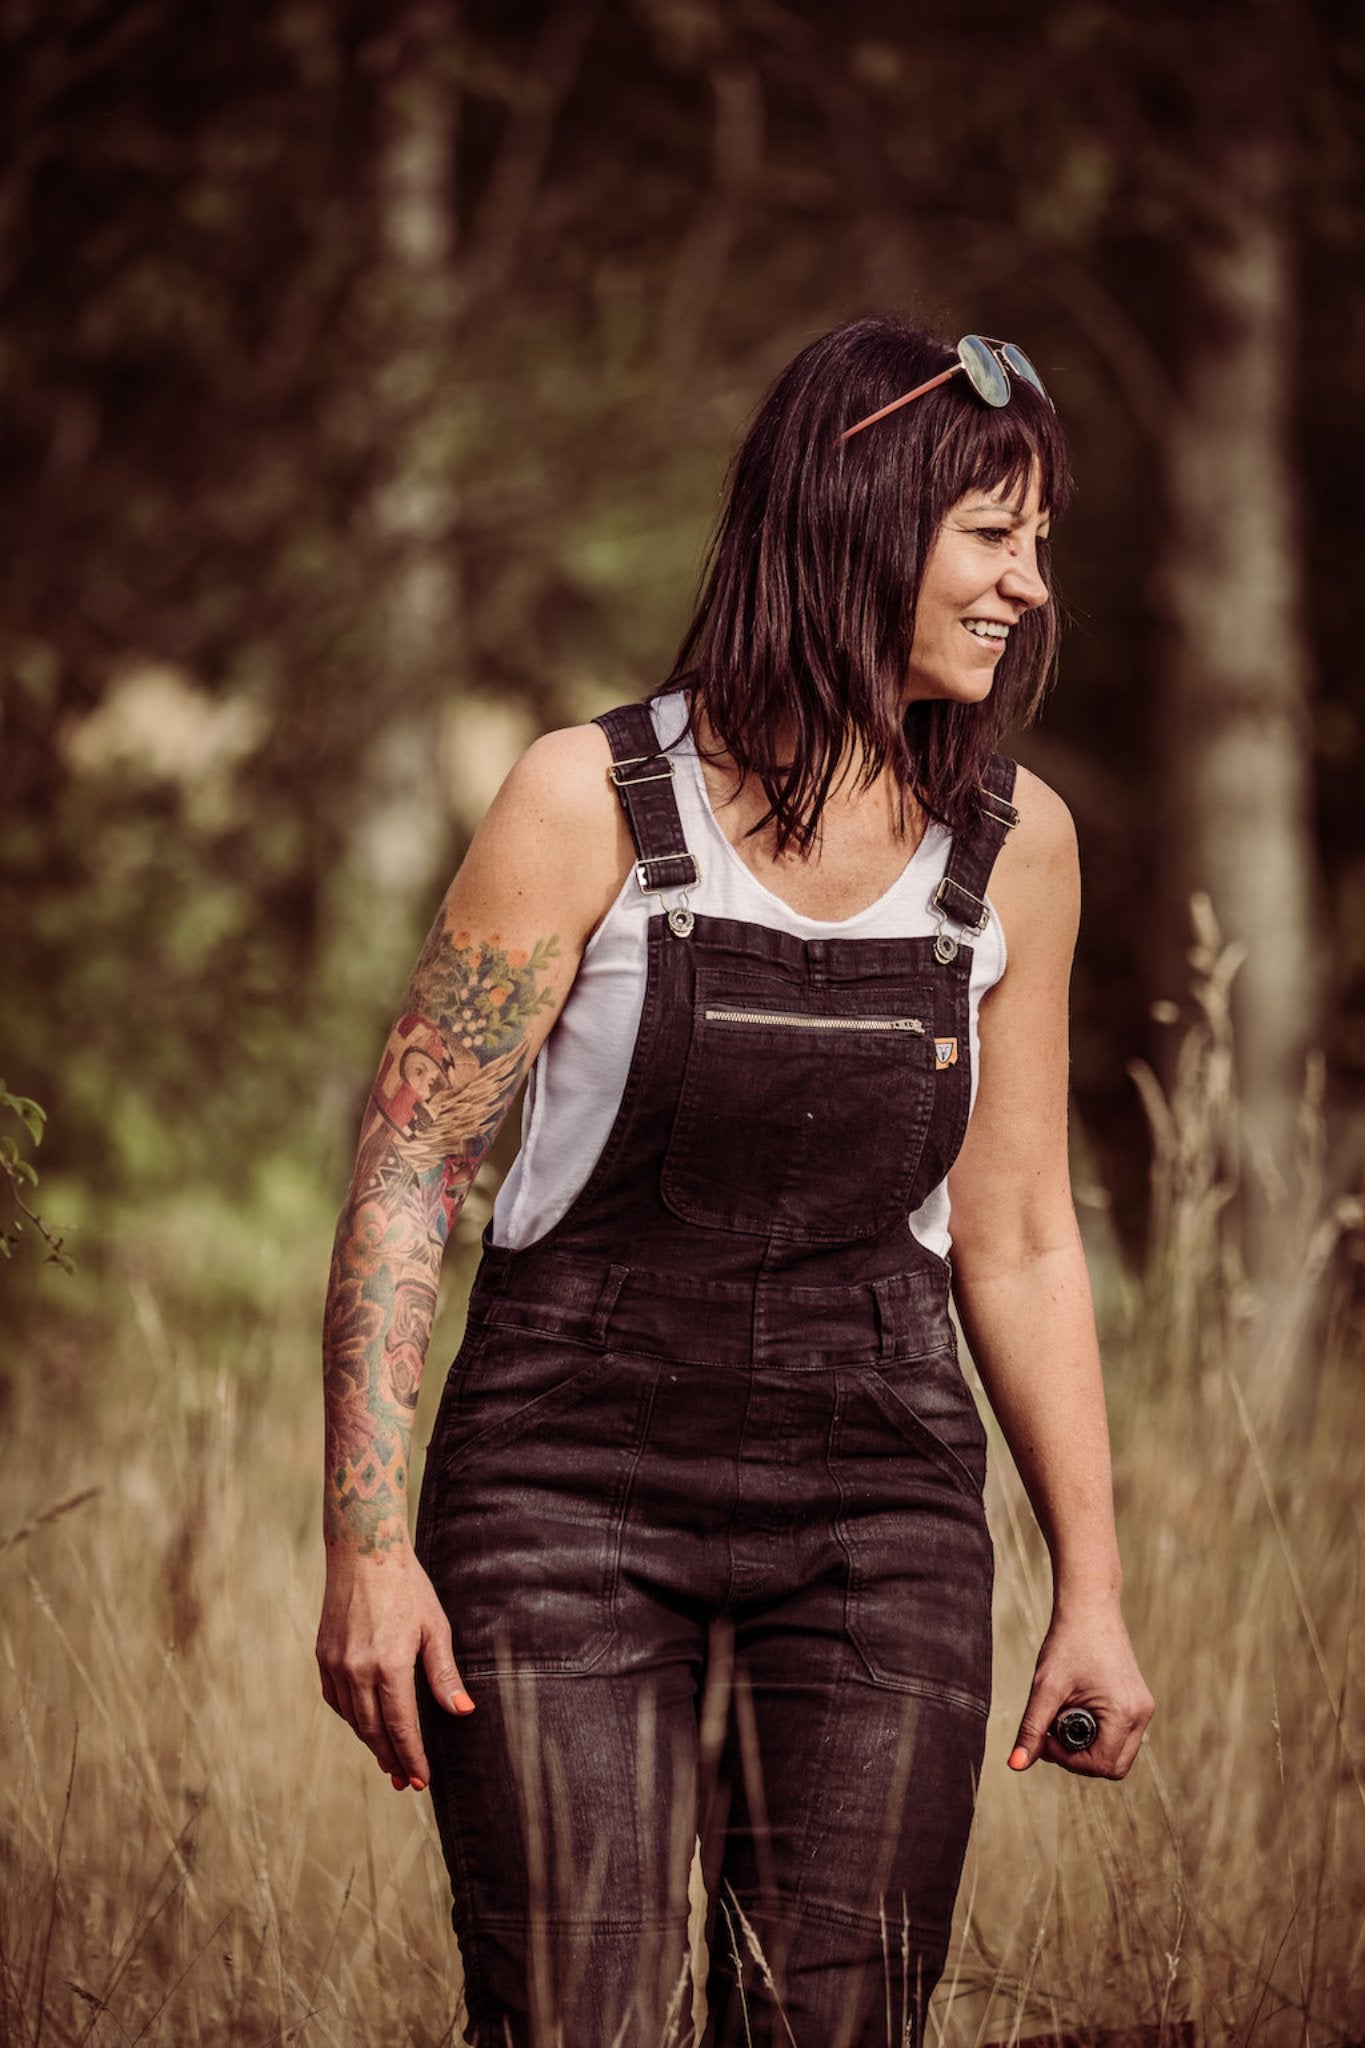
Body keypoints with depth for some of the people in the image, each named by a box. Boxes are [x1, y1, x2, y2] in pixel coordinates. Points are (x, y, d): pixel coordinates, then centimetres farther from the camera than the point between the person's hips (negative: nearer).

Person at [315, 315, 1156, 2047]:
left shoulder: (1010, 846, 5)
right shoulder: (592, 803, -6)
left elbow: (1018, 1246, 13)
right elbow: (404, 1182, -4)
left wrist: (1092, 1591, 12)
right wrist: (366, 1547, -11)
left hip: (876, 1519, 3)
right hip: (572, 1496, -3)